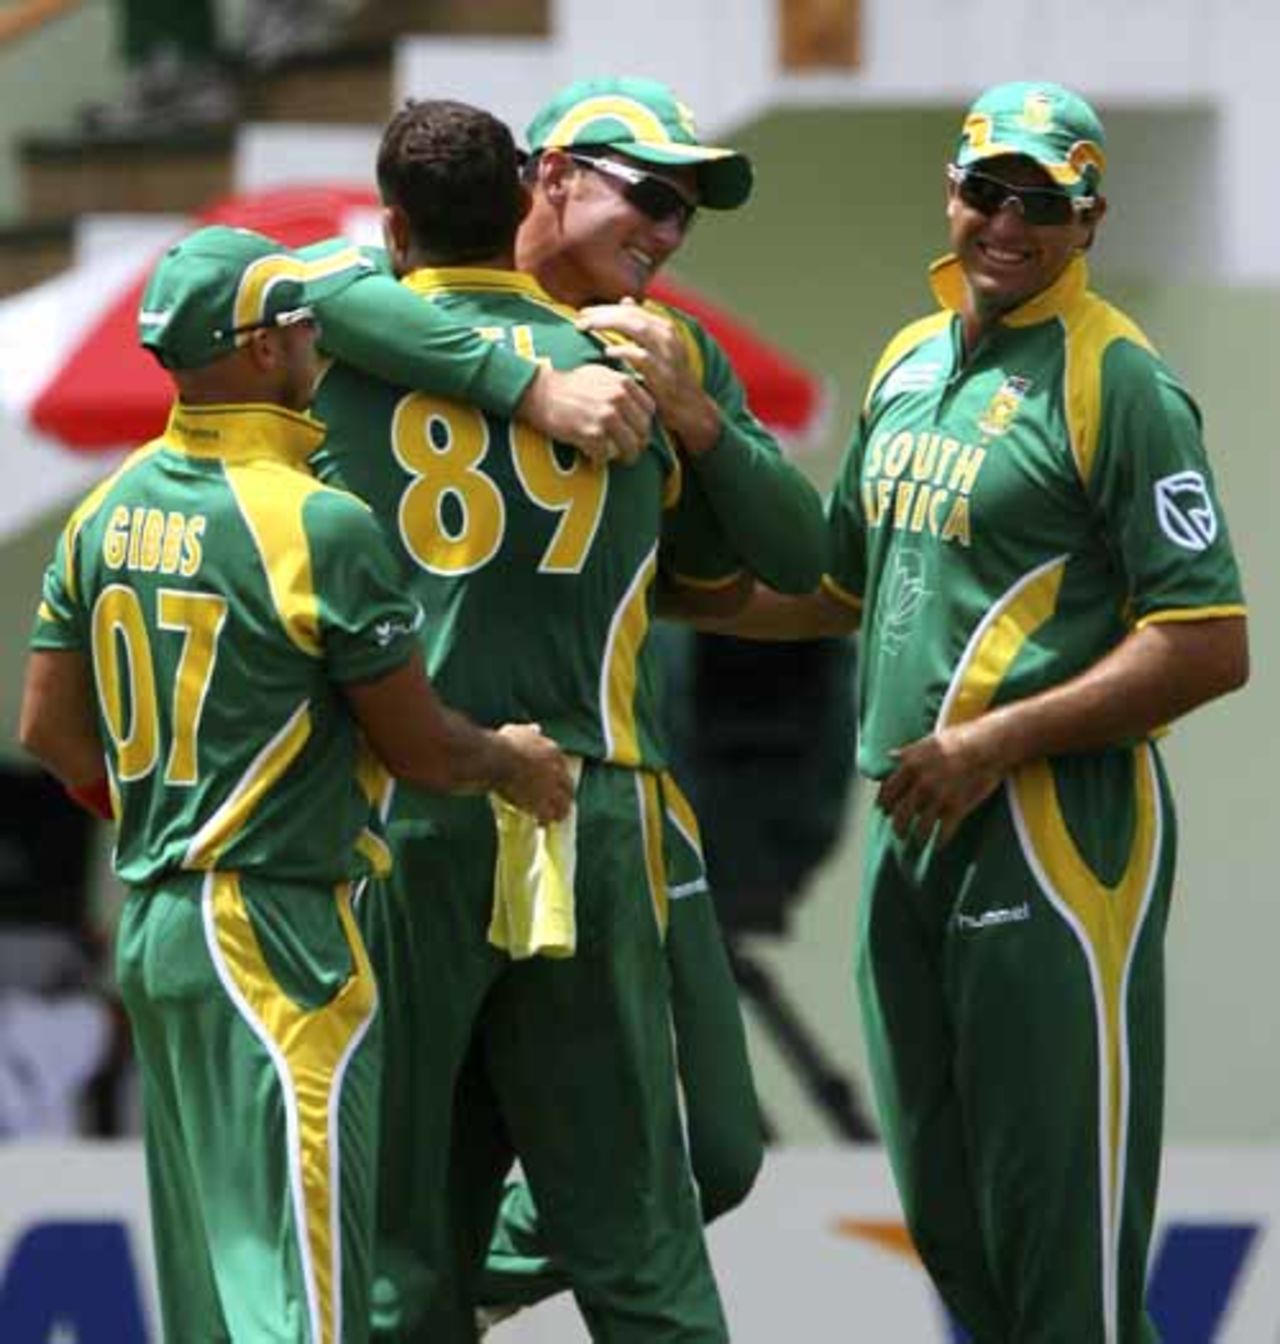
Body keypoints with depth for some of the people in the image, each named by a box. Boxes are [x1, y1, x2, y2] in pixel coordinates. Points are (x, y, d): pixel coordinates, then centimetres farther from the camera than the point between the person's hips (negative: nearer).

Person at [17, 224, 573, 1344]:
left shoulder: (110, 510, 7)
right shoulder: (319, 525, -15)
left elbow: (50, 730, 12)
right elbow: (421, 750, -9)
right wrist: (514, 762, 11)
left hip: (152, 923, 8)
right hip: (278, 930, -8)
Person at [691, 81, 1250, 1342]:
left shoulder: (1117, 384, -10)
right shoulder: (909, 362, 14)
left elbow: (1211, 648, -16)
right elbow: (837, 585, 27)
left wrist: (996, 741, -17)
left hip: (1056, 825, -8)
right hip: (911, 821, 8)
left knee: (1058, 1228, -8)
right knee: (946, 1219, 14)